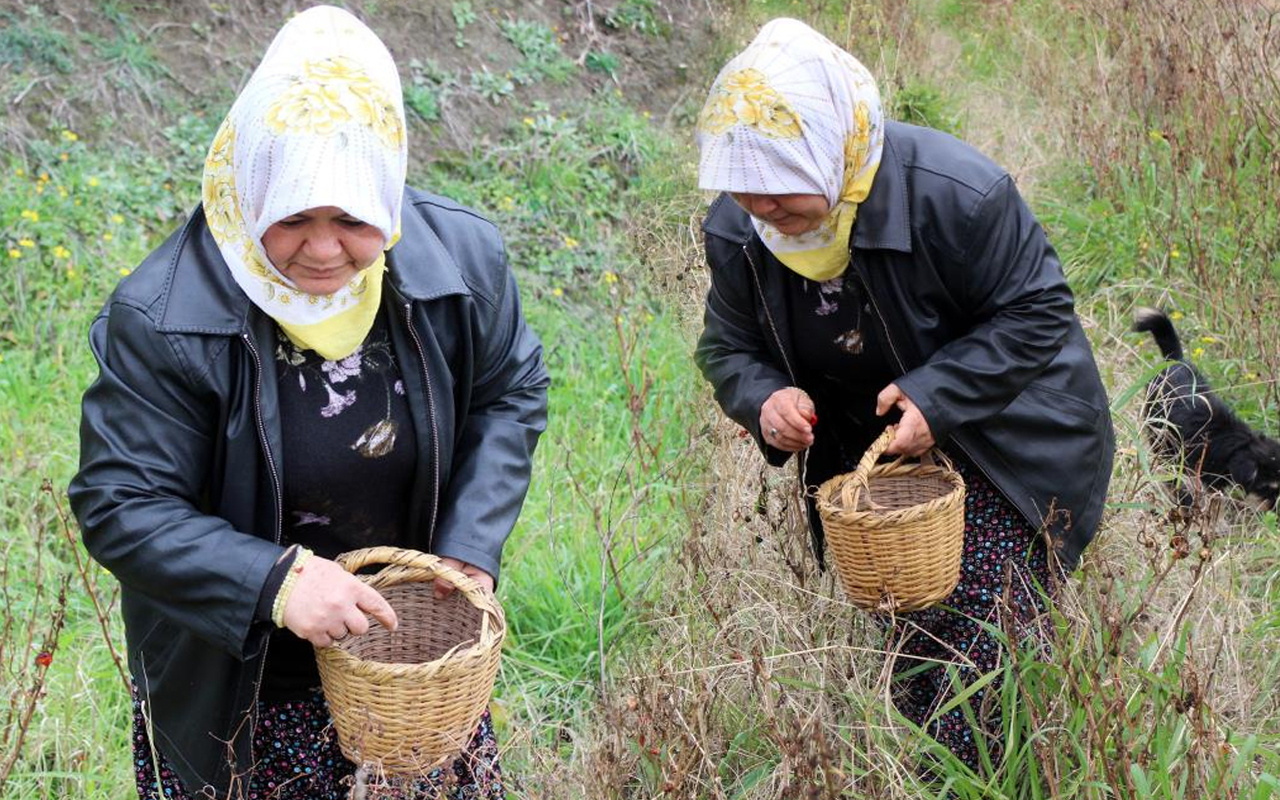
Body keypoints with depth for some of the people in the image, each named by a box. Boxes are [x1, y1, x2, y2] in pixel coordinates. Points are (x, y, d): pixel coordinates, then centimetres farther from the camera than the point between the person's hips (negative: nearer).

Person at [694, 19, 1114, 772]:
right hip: (857, 457, 5)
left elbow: (1037, 312, -20)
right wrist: (763, 398, -24)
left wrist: (937, 395, -31)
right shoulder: (736, 228, -13)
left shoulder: (957, 194, -29)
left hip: (995, 452, -5)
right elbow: (729, 346, 0)